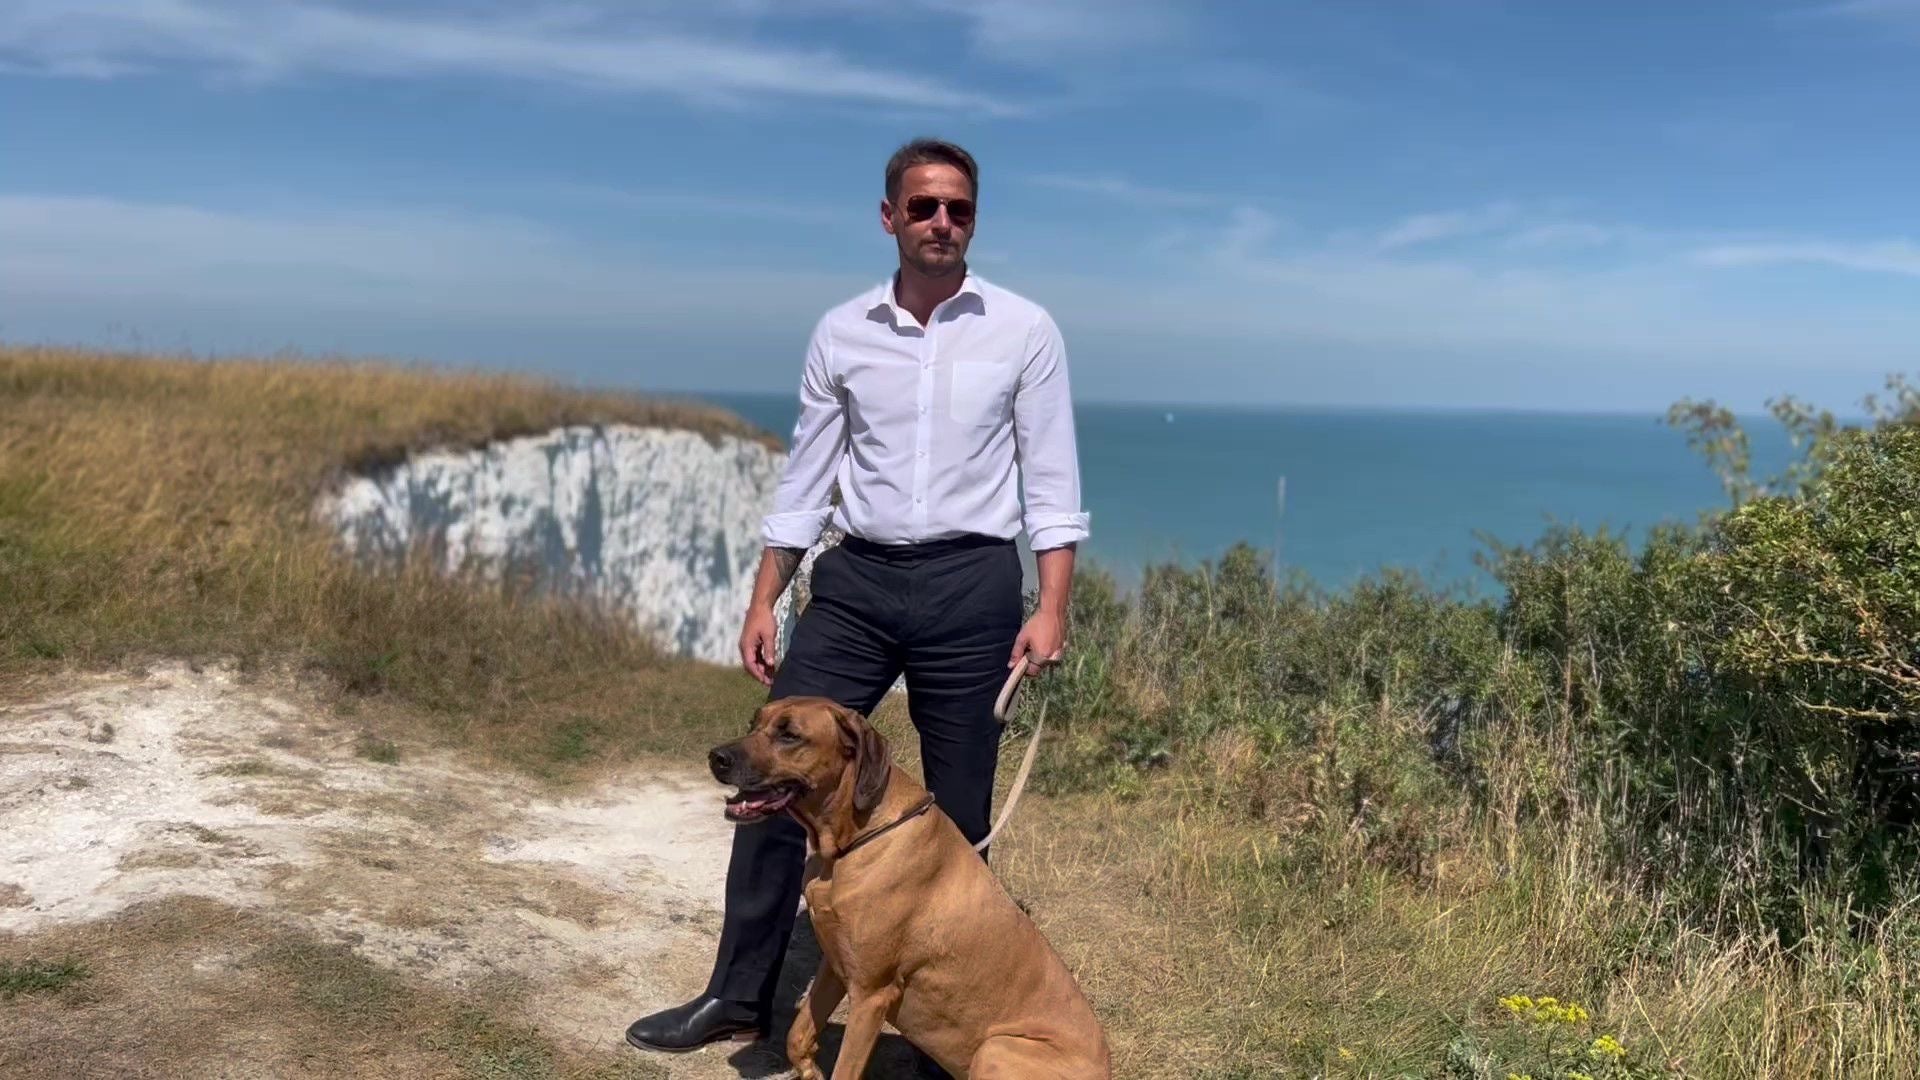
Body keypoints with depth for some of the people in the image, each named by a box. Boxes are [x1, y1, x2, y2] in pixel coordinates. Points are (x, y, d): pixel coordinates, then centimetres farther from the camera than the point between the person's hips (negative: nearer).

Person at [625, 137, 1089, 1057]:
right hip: (855, 580, 3)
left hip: (970, 585, -2)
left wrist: (1050, 608, -10)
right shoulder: (840, 332, 6)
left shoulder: (1024, 330, 0)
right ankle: (739, 997, 16)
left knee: (959, 813, 7)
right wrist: (762, 602, 6)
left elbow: (1051, 480, -1)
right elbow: (803, 478, 10)